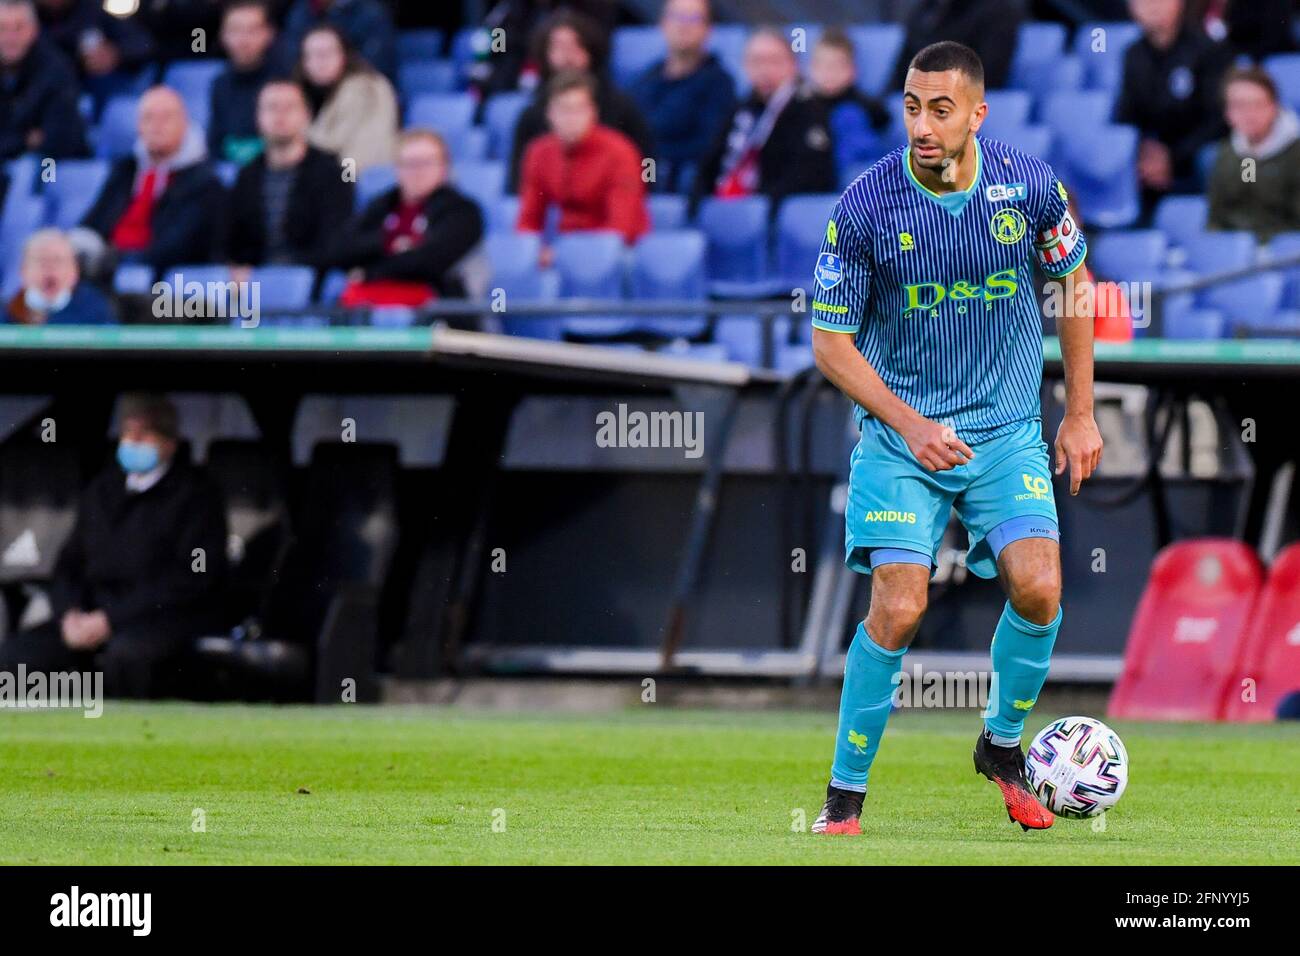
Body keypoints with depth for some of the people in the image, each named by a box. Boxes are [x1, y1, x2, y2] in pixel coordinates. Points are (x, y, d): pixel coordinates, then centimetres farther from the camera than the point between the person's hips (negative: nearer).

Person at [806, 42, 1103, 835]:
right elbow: (832, 342, -6)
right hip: (899, 430, -2)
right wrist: (910, 424, -17)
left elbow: (1072, 285, 11)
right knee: (898, 607, -16)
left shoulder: (1031, 186, -8)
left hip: (1008, 432, 2)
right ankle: (846, 792, 1)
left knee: (1038, 590, -16)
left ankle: (1002, 744, 12)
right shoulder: (865, 206, -14)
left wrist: (1081, 413, 11)